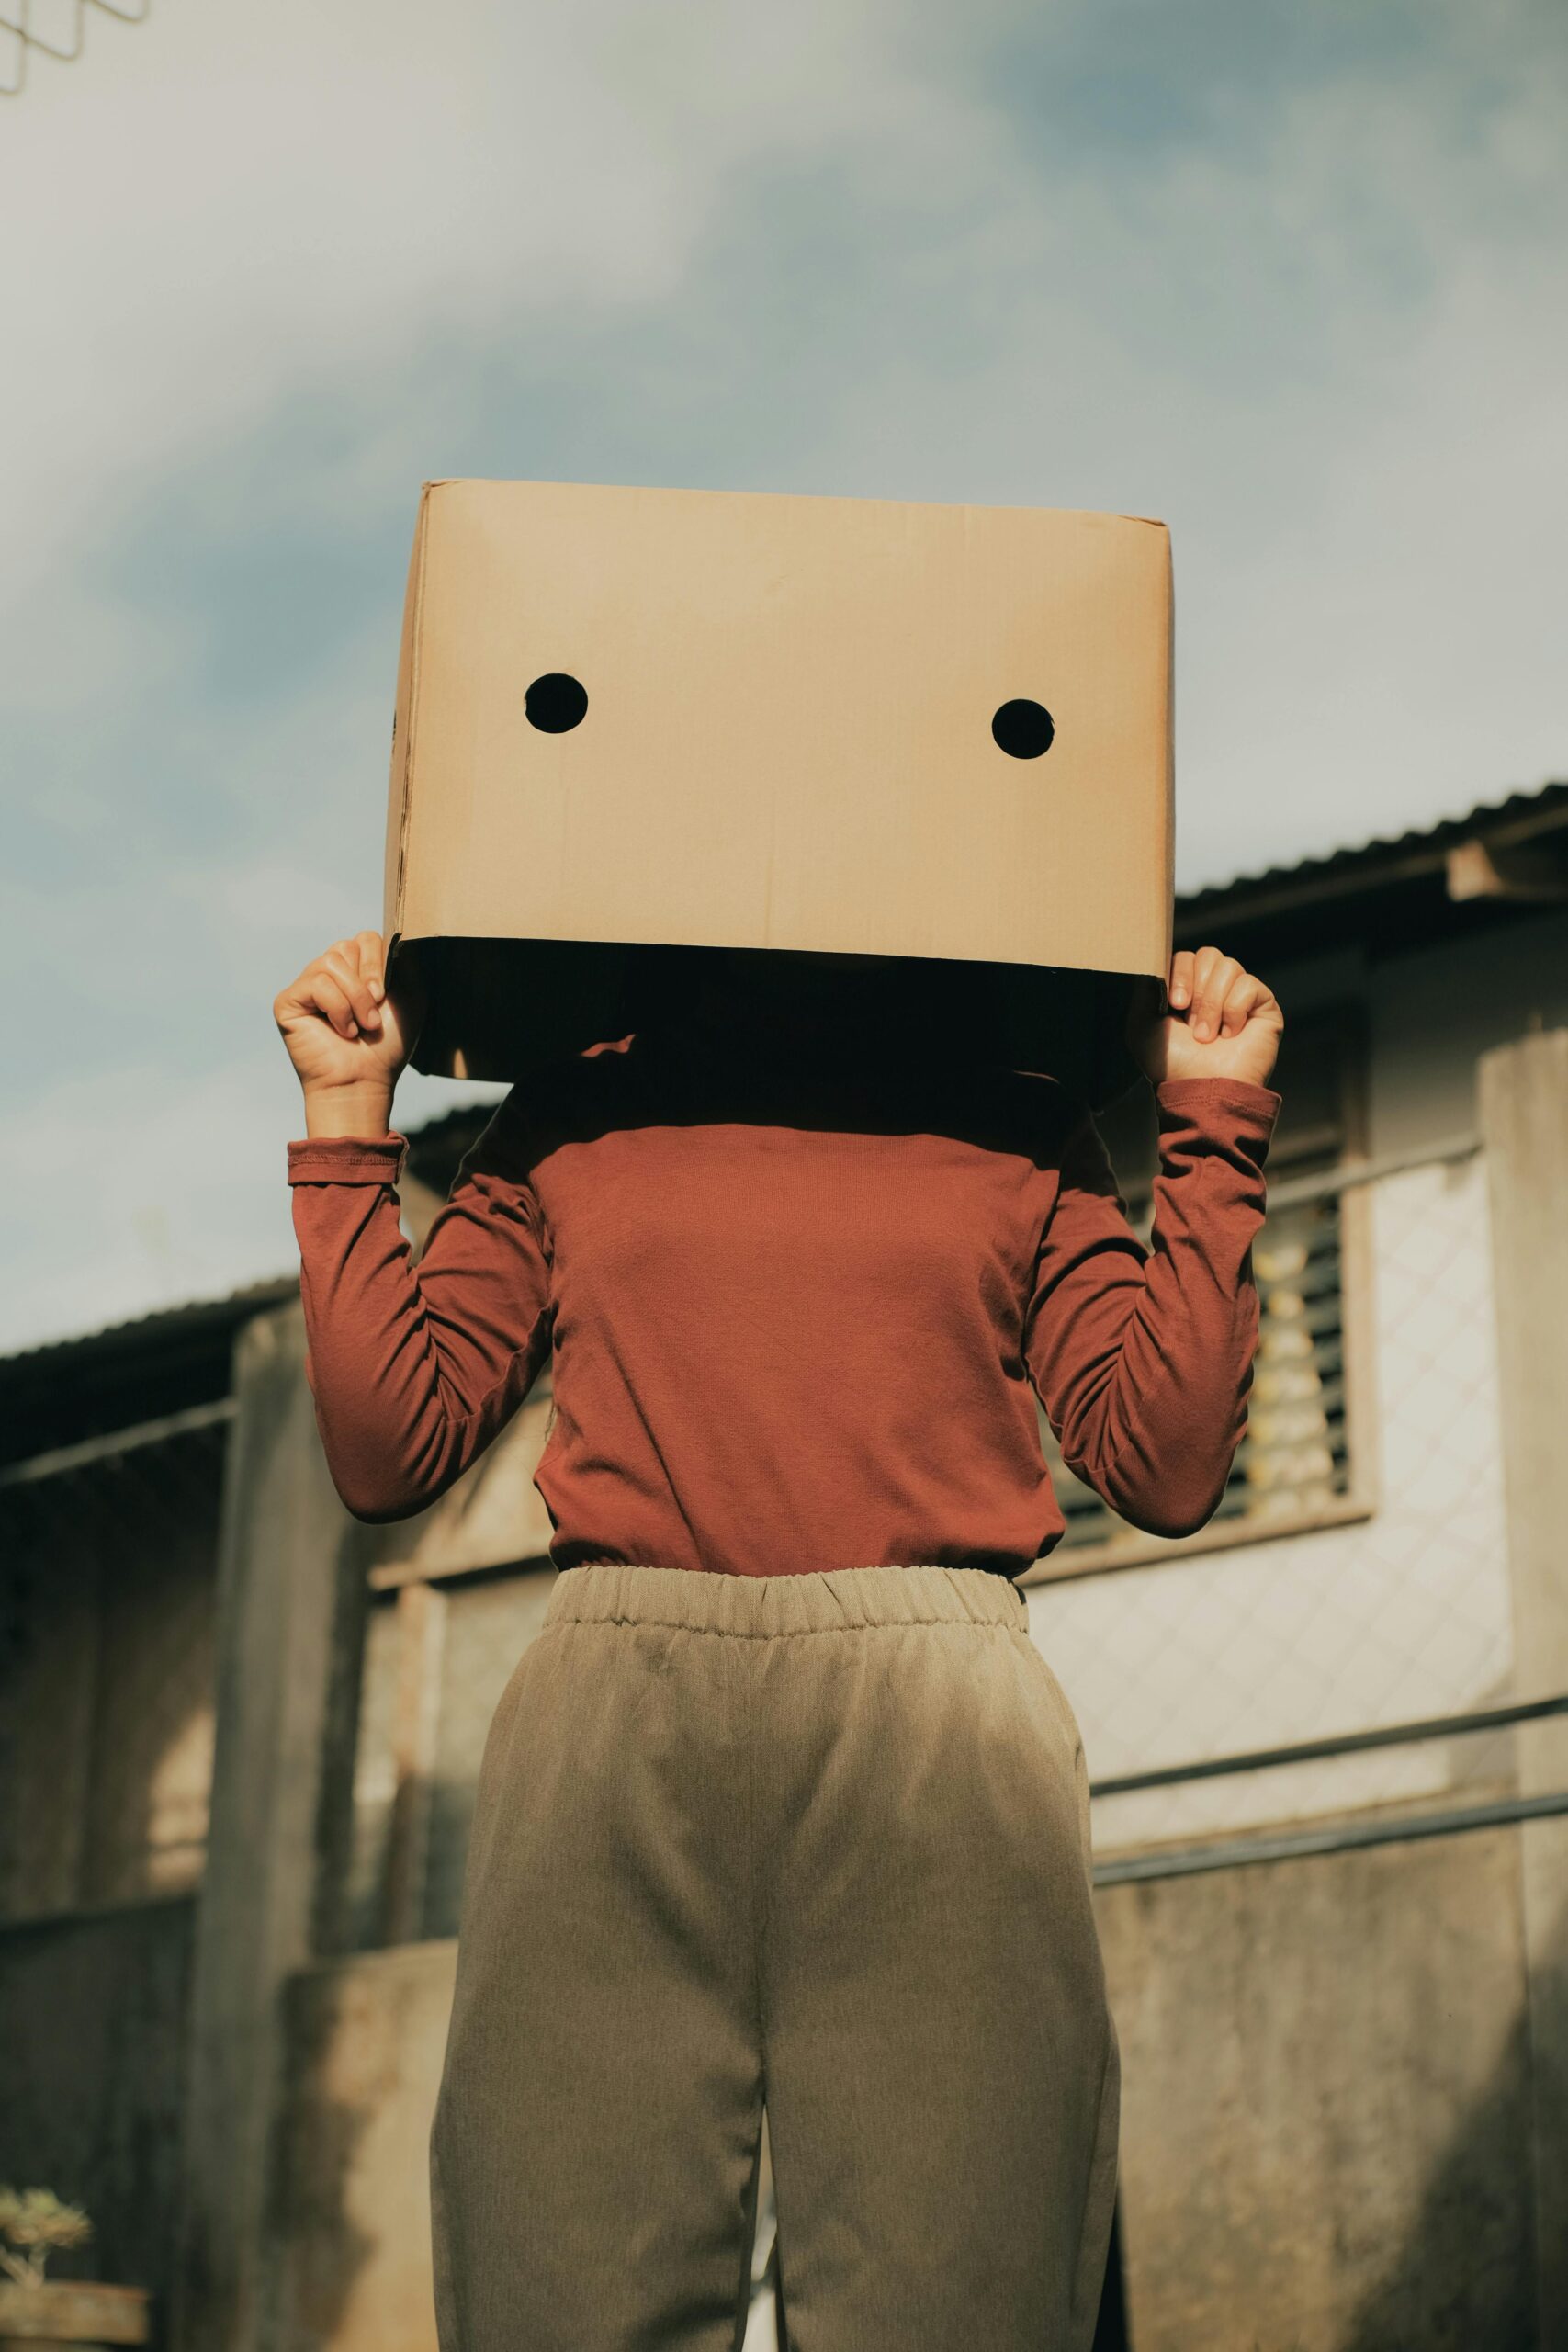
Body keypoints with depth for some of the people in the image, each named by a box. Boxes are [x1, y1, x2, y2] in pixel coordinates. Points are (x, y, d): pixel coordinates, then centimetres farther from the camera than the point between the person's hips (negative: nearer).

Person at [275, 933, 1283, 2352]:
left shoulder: (1018, 1131, 20)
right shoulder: (566, 1123, 21)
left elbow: (1164, 1467, 10)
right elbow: (391, 1449, 14)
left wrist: (1215, 1126, 11)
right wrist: (348, 1116, 14)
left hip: (937, 1733, 0)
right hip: (615, 1729, 0)